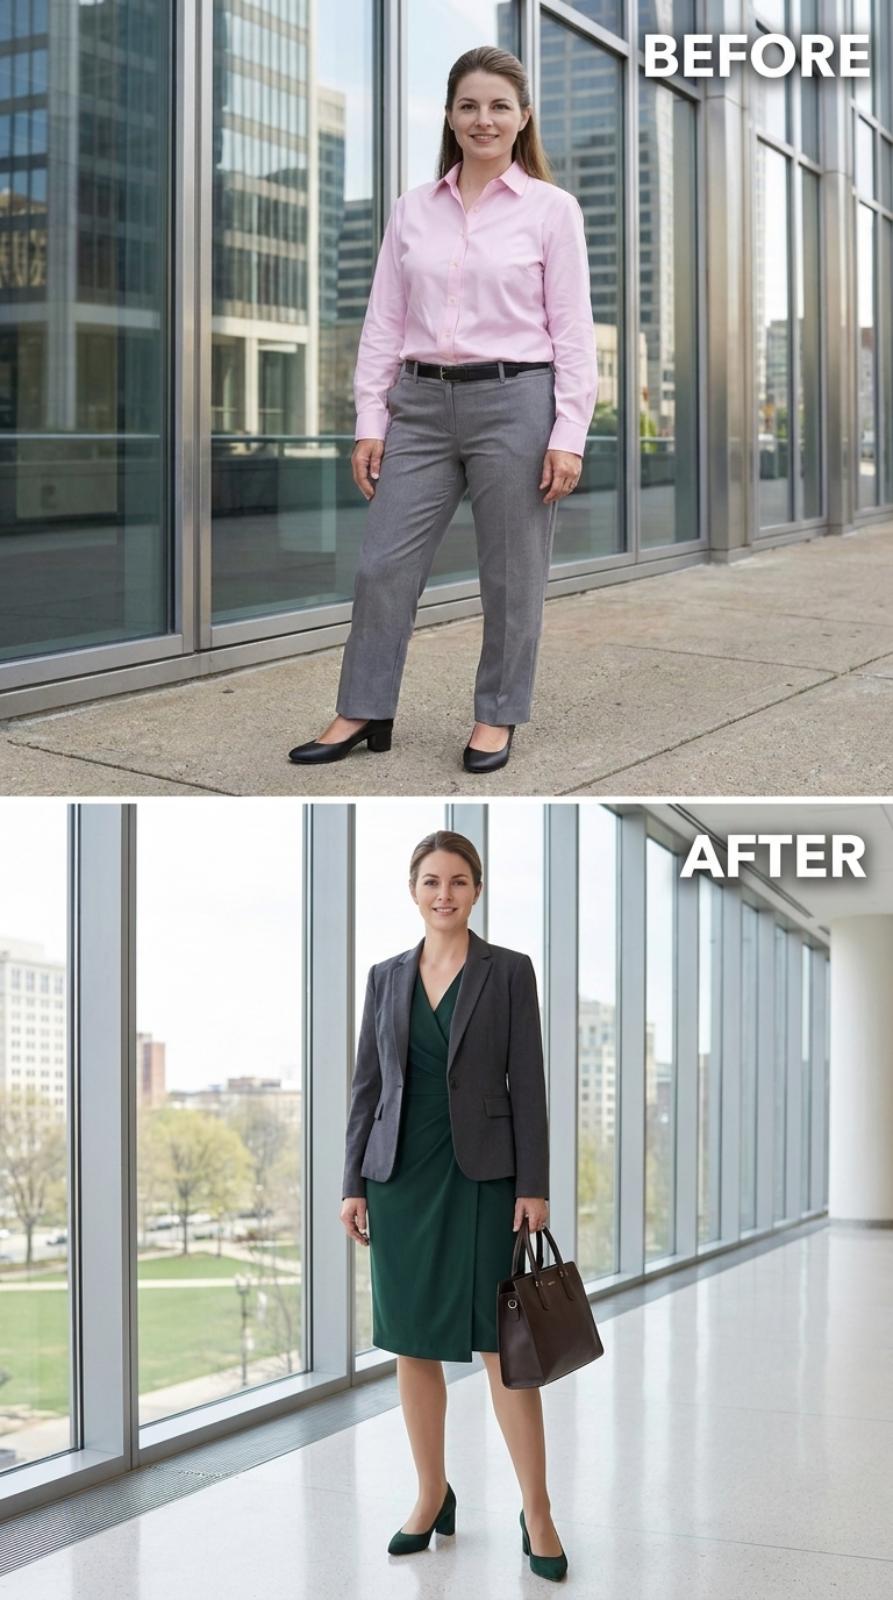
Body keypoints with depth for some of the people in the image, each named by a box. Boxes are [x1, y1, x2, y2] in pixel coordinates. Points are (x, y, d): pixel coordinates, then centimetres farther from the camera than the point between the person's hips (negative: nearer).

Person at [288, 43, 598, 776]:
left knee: (510, 575, 5)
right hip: (422, 405, 4)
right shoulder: (413, 209, 8)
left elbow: (573, 330, -5)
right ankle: (364, 712, 16)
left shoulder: (551, 208, -2)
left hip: (514, 403, -4)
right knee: (384, 564, 3)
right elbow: (384, 323, 8)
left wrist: (569, 435, -11)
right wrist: (370, 421, 2)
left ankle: (497, 718, 20)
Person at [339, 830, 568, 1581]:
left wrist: (534, 1187, -10)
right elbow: (367, 1085, 9)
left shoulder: (510, 971, -2)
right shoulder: (387, 977, 7)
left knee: (504, 1345, -4)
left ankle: (537, 1513, 3)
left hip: (483, 1177, -3)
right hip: (402, 1177, 3)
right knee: (413, 1344, 7)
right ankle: (433, 1495, 20)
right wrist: (353, 1183, 3)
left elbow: (528, 1084, -4)